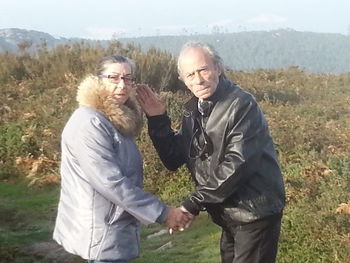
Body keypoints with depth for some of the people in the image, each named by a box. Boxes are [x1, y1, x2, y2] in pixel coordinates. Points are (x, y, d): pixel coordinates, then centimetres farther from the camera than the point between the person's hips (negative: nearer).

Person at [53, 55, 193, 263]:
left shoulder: (119, 119, 8)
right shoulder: (90, 123, -21)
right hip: (101, 234, -9)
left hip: (115, 230, 9)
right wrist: (163, 213, -23)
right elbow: (111, 183, -26)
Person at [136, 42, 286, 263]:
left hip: (255, 212, -7)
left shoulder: (241, 105, -17)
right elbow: (174, 160, 6)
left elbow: (237, 164, -25)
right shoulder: (193, 110, 6)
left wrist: (194, 203, -22)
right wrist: (157, 120, -5)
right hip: (229, 215, 7)